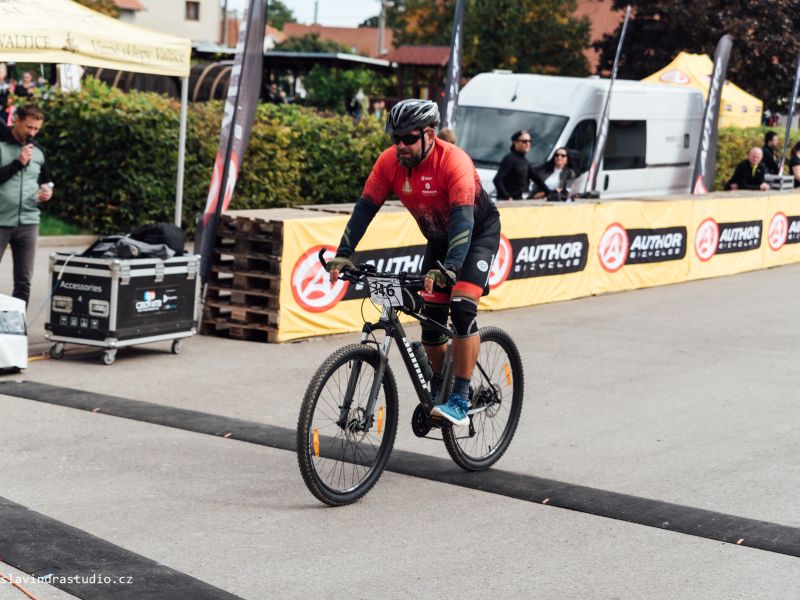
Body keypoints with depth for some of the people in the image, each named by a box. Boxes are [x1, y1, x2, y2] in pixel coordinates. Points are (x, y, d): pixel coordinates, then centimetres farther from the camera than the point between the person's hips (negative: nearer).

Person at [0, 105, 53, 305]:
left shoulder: (38, 153, 11)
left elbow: (45, 181, 24)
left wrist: (47, 191, 2)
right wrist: (18, 163, -17)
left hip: (28, 223, 5)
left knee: (24, 280, 5)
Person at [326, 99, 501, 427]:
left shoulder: (454, 161, -32)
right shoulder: (389, 162, -16)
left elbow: (463, 219, -40)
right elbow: (365, 207, -16)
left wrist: (448, 268, -53)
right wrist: (343, 255, -27)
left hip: (479, 233, -6)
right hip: (439, 238, 6)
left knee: (462, 308, -23)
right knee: (431, 319, 0)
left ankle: (459, 402, -20)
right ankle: (437, 394, 19)